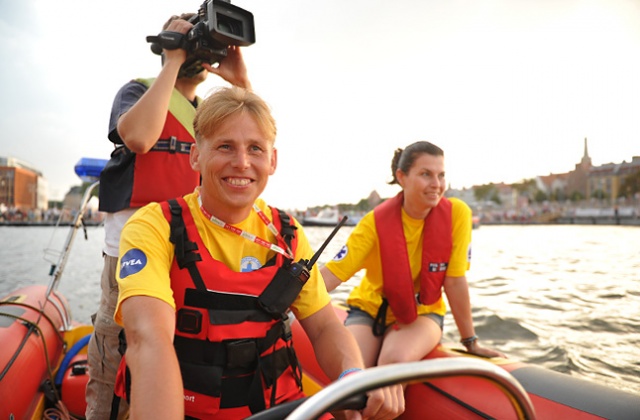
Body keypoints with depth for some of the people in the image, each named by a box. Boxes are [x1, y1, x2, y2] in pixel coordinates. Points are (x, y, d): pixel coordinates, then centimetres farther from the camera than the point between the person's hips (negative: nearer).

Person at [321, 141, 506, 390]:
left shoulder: (457, 214, -16)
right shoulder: (376, 221, -17)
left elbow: (455, 281, -9)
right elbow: (330, 275, -21)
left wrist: (471, 342, -4)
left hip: (422, 314, 0)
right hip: (370, 308, 0)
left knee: (395, 359, -31)